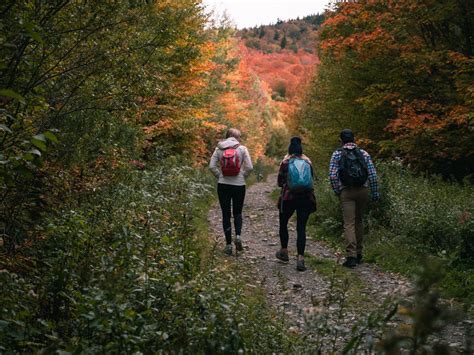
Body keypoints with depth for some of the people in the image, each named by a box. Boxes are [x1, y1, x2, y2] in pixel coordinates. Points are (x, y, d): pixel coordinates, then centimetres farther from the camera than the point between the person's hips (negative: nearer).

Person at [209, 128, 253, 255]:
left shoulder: (219, 148, 1)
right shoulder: (242, 149, -3)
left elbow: (212, 166, -4)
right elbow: (249, 167, -8)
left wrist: (219, 177, 8)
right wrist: (243, 177, 7)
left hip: (223, 185, 1)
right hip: (239, 186, -1)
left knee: (226, 214, 8)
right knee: (237, 212, 17)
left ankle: (228, 245, 8)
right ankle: (238, 236, -7)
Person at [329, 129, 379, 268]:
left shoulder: (337, 154, 1)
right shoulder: (364, 153, 6)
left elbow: (332, 175, -8)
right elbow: (372, 174, -1)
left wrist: (336, 191, 4)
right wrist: (375, 192, 4)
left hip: (346, 192, -2)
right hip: (362, 190, 2)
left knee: (349, 224, -3)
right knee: (359, 221, 18)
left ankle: (351, 256, -14)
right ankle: (358, 254, 23)